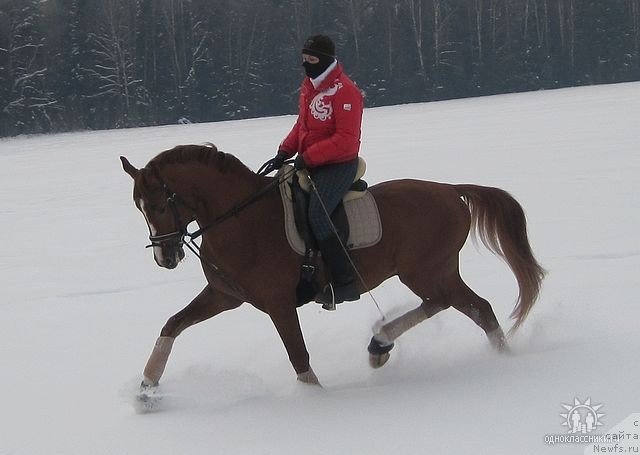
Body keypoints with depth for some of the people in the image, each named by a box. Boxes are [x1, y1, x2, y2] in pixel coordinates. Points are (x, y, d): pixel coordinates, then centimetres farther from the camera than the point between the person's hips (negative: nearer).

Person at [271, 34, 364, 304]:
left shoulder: (345, 92, -17)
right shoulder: (309, 87, 12)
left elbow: (346, 140, -22)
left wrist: (308, 157, -23)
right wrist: (286, 150, 5)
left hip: (338, 166, -10)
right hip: (310, 165, 10)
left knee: (317, 215, -26)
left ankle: (345, 282, -22)